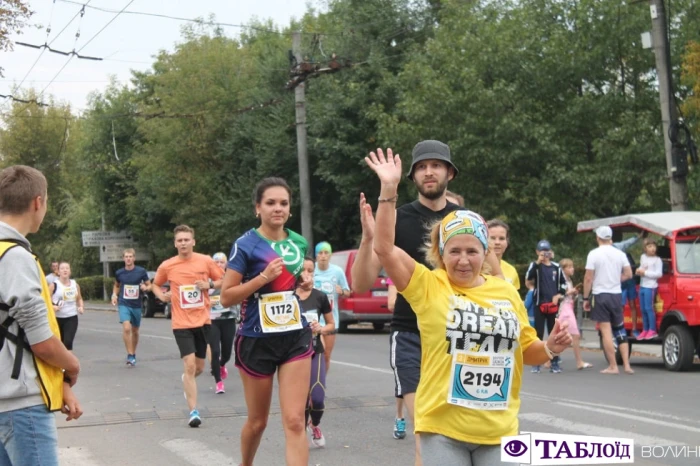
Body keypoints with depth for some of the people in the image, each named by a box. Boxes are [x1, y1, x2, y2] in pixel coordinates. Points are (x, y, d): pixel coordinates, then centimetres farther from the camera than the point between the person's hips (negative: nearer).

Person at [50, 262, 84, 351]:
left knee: (68, 341, -15)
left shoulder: (75, 284, 6)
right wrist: (52, 306, -24)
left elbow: (79, 298, 21)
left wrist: (81, 307, 2)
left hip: (72, 318, 1)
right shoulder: (54, 285, -6)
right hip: (57, 318, -1)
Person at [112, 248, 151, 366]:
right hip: (124, 304, -1)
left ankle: (133, 354, 32)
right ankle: (130, 355, -14)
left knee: (135, 331, 13)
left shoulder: (141, 271, -4)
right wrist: (114, 295, 2)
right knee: (126, 328, -21)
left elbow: (149, 285, 4)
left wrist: (145, 287, -18)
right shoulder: (119, 273, 1)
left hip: (136, 305, 1)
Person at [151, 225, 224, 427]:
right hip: (182, 323, -2)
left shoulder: (206, 261, -3)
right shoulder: (167, 266, -2)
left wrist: (210, 284, -12)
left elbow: (223, 281, 7)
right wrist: (162, 296, -5)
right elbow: (155, 285, 15)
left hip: (202, 320, 2)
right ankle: (193, 412, -7)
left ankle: (187, 380, 49)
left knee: (198, 367, 13)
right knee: (189, 365, -13)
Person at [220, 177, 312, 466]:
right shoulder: (246, 245, -10)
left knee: (295, 421, -7)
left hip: (296, 337, 3)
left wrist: (305, 283, 3)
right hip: (257, 341, -3)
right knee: (258, 421, 12)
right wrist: (263, 277, -21)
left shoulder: (299, 243, 6)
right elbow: (226, 297, -12)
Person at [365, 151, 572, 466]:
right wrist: (389, 190, -20)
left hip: (498, 429, 3)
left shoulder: (507, 292, 6)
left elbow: (525, 349, 18)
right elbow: (384, 249, -15)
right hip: (443, 427, -3)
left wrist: (550, 348, -3)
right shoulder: (428, 286, -4)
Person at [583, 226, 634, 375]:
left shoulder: (594, 254, -9)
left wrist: (585, 298, -4)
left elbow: (588, 278, -10)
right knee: (620, 330, 14)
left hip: (600, 295, -4)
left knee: (606, 332, -2)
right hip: (616, 295, 4)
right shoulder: (620, 254, 3)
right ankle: (626, 365, 9)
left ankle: (613, 366, -2)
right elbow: (628, 274, 3)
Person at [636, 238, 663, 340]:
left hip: (651, 287, -7)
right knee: (643, 309, 7)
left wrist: (645, 272, -13)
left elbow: (659, 274, -13)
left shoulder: (657, 260, -6)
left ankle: (652, 330, -5)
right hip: (642, 286, 7)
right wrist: (639, 271, 4)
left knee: (648, 308, -9)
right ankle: (645, 330, 13)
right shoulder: (643, 257, 14)